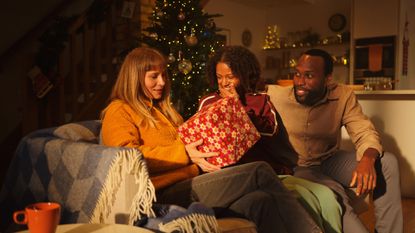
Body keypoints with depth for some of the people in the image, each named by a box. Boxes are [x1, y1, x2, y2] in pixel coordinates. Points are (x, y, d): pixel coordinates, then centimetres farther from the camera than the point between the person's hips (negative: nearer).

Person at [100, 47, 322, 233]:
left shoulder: (162, 110, 31)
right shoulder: (119, 111, 6)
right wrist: (184, 153, -14)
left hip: (192, 181, 8)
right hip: (167, 193, -7)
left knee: (260, 201, -23)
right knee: (260, 172, -22)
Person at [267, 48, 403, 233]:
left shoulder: (343, 96, -10)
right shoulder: (275, 96, -16)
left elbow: (364, 133, -10)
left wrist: (368, 159, -34)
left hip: (330, 161, 4)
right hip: (297, 168, -4)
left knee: (387, 162, -14)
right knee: (334, 195, -34)